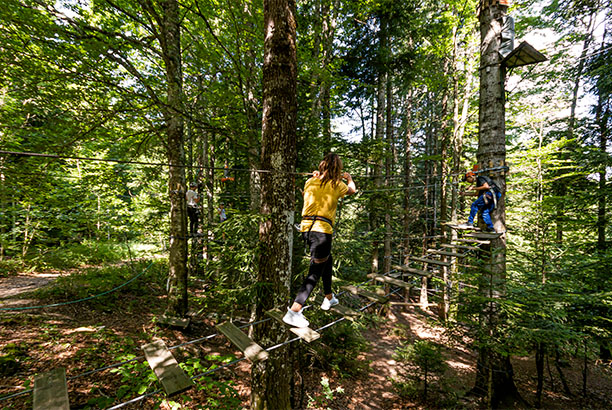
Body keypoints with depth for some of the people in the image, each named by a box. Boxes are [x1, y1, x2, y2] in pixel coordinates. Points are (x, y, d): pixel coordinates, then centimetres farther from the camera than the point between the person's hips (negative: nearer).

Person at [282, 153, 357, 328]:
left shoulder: (311, 182, 11)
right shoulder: (336, 184, 1)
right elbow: (352, 190, 23)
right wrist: (349, 178, 42)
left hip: (306, 228, 7)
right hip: (321, 229, -7)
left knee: (327, 260, 26)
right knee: (315, 272, -1)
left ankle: (328, 298, 39)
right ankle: (294, 311, -8)